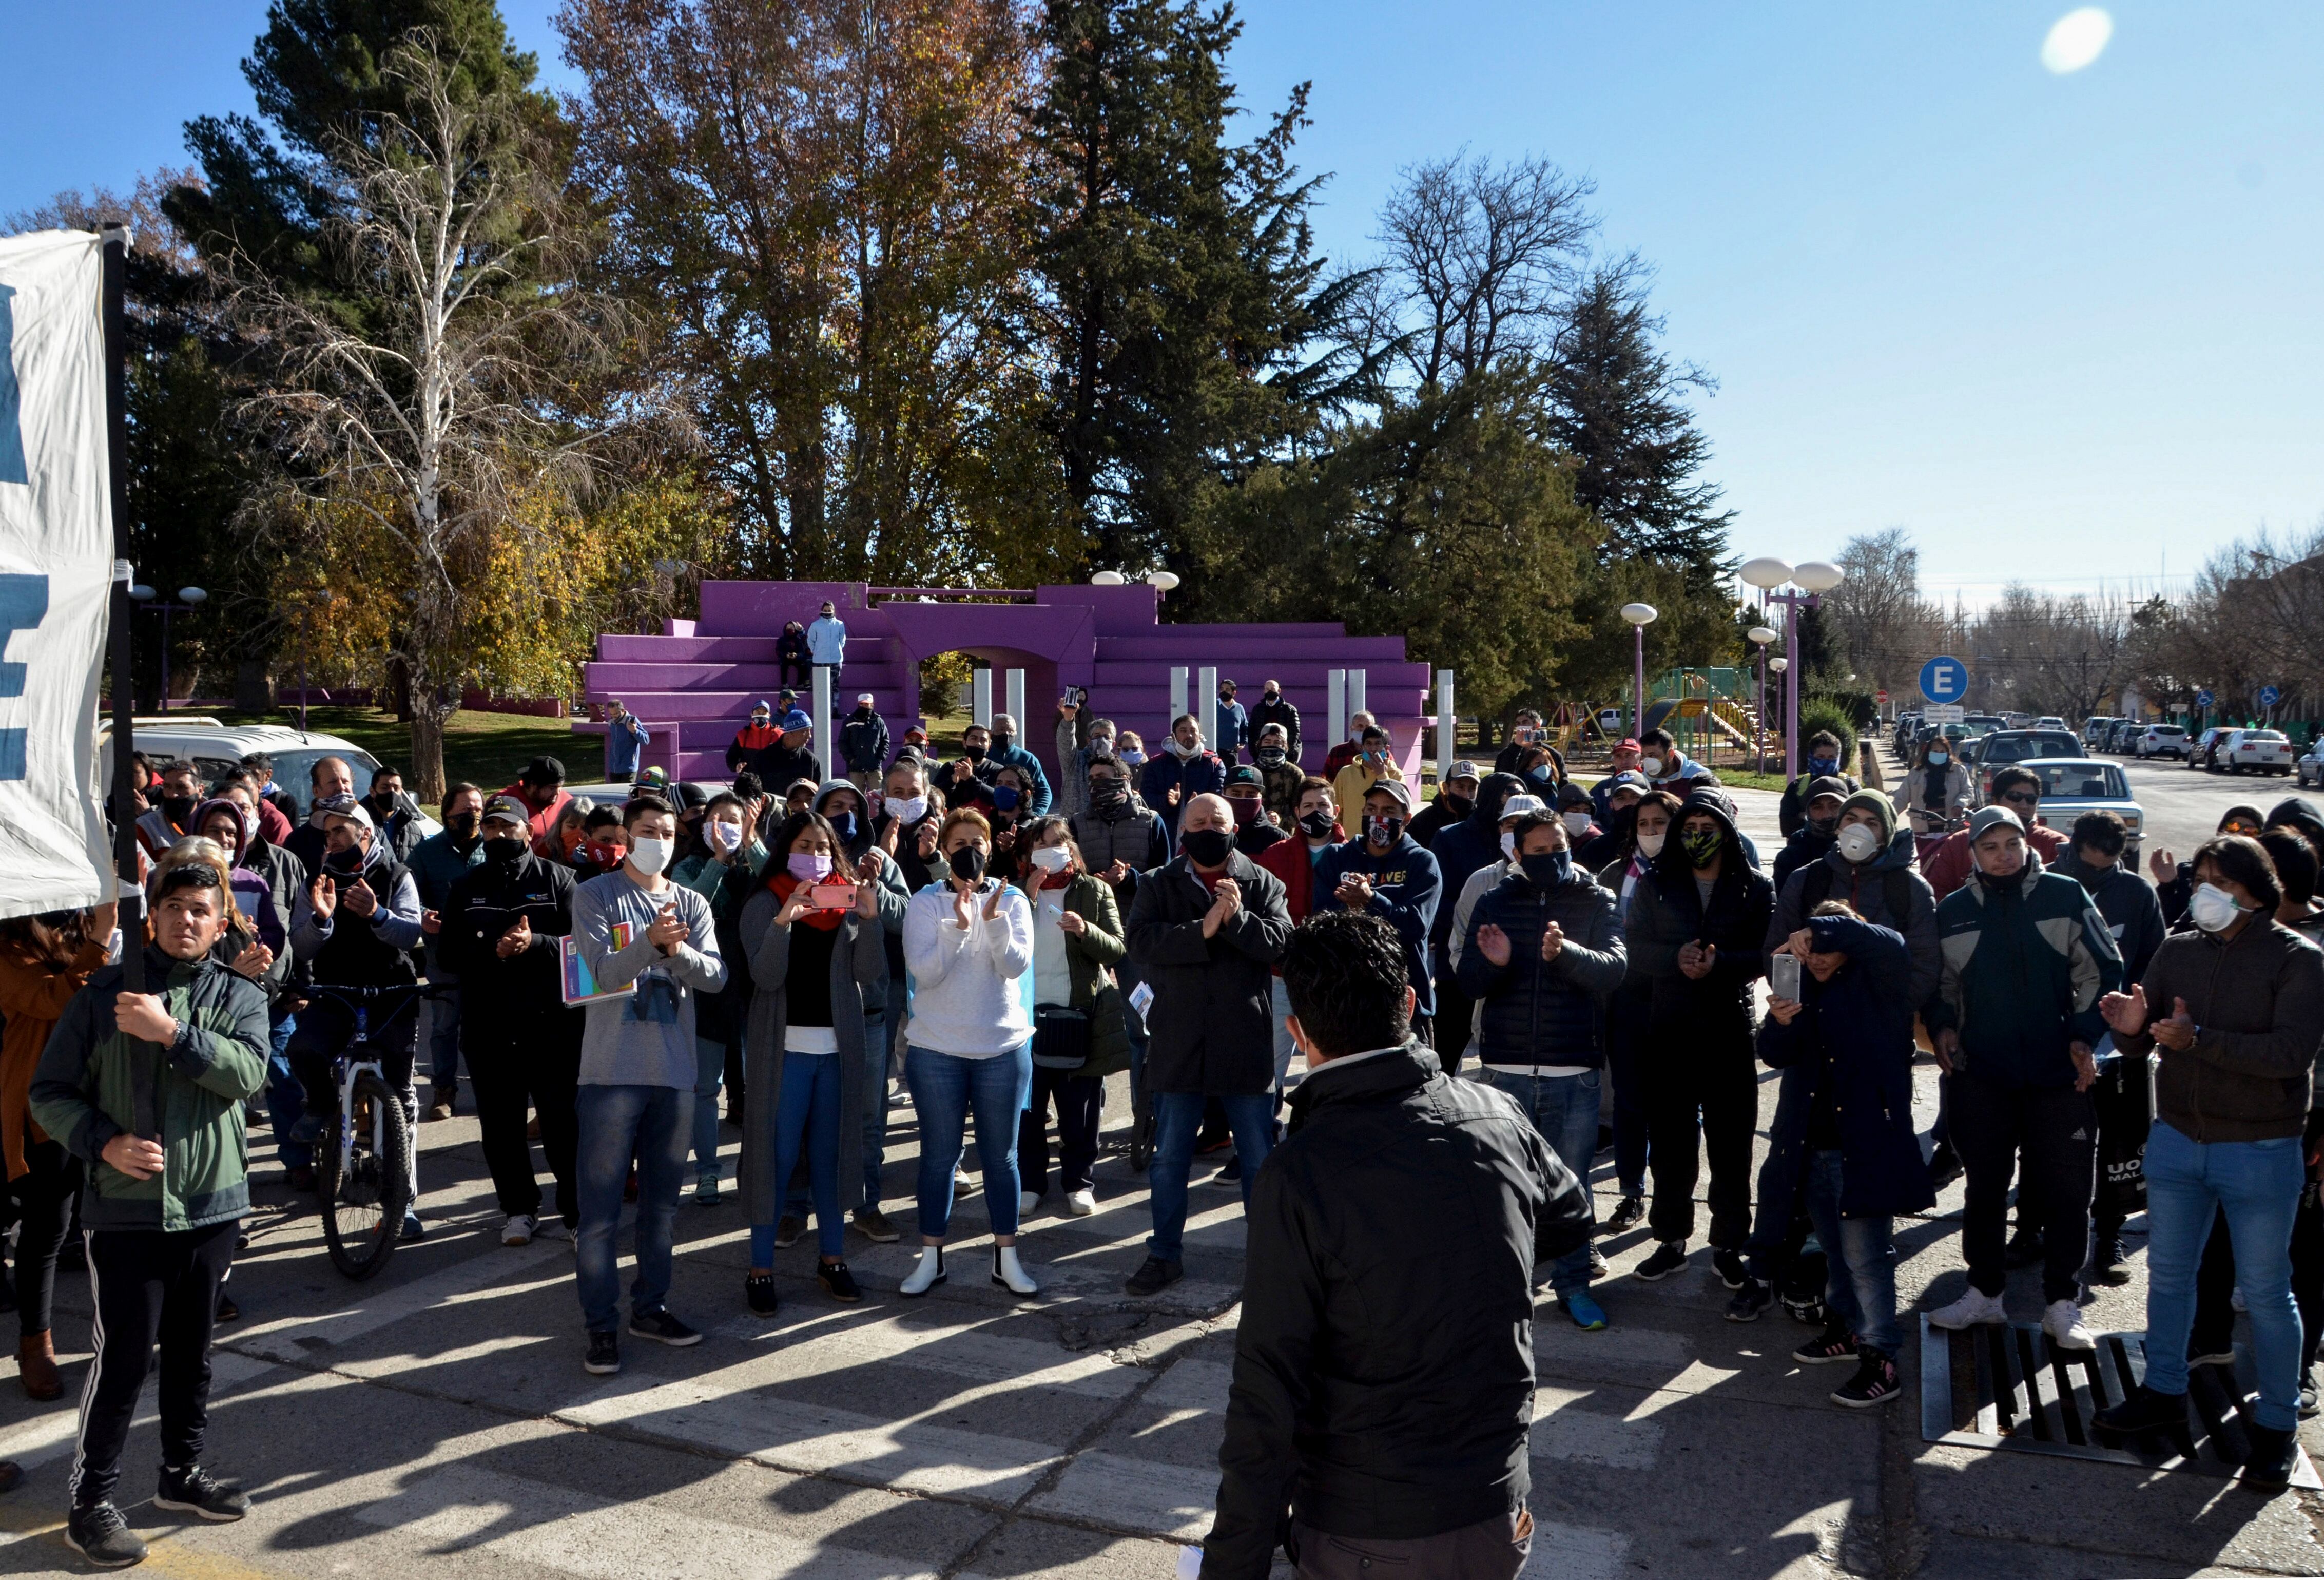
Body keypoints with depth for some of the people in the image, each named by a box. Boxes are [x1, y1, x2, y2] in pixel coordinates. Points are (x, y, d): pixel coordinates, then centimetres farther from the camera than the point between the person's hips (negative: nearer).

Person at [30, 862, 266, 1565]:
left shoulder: (238, 997, 3)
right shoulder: (105, 993, 0)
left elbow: (247, 1072, -14)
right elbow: (51, 1092, 1)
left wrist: (171, 1032, -23)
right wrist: (105, 1143, -14)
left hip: (212, 1204, 2)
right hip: (125, 1208, -2)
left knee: (192, 1350, 15)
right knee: (124, 1356, -2)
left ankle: (182, 1472, 32)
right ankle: (90, 1502, 14)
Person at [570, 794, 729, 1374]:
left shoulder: (692, 903, 8)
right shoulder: (596, 895, -1)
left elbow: (716, 975, -5)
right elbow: (604, 970, -13)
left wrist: (678, 949, -24)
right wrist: (650, 940, -30)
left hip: (675, 1071, 4)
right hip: (613, 1071, -4)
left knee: (661, 1202, 14)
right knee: (600, 1210, -1)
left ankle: (649, 1306, 27)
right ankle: (601, 1324, 8)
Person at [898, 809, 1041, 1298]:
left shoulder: (1012, 900, 0)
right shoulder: (926, 903, -2)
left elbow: (1017, 966, -12)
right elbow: (924, 971, -13)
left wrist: (993, 921, -27)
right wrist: (957, 926, -25)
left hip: (1004, 1047, 1)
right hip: (937, 1049, -1)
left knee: (1001, 1156, 8)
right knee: (939, 1155, 7)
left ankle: (1007, 1257, 19)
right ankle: (931, 1257, 19)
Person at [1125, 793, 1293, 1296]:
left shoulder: (1262, 884, 4)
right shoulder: (1159, 886, 3)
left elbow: (1282, 942, -10)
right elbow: (1140, 941, -14)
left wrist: (1237, 918, -24)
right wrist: (1202, 930, -23)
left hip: (1246, 1043, 0)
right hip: (1177, 1043, 1)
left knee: (1259, 1159, 9)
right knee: (1168, 1159, 11)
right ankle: (1165, 1255, 26)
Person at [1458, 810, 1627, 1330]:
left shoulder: (1595, 901, 1)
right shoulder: (1496, 902, 4)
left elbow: (1616, 966, -14)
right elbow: (1470, 983, 1)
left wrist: (1565, 952, -33)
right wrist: (1493, 963, -22)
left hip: (1574, 1071, -1)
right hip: (1507, 1068, 1)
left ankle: (1574, 1283, 23)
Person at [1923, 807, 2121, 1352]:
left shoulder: (2066, 897, 1)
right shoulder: (1953, 911, 6)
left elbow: (2102, 971, 3)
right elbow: (1938, 983, 15)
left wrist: (2085, 1035, -6)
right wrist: (1942, 1025, -2)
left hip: (2060, 1073, -2)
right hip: (1982, 1075, 2)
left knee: (2065, 1193, 3)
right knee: (1984, 1189, 11)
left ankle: (2062, 1303, 17)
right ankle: (1984, 1291, 25)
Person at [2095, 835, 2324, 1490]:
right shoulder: (2177, 951, 2)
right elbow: (2140, 1043, 0)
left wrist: (2199, 1039, -34)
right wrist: (2131, 1028, -24)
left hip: (2261, 1152, -4)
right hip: (2176, 1140, 5)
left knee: (2265, 1292, 6)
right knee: (2168, 1274, 15)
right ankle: (2165, 1391, 31)